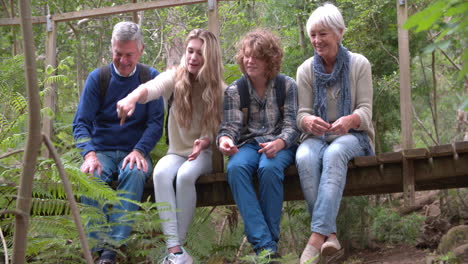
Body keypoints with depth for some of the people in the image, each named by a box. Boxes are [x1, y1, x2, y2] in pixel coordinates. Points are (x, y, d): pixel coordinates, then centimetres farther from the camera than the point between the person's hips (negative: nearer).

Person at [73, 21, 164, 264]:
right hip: (102, 150, 0)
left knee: (135, 174, -35)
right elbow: (81, 123, -1)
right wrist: (89, 154, -21)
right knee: (92, 176, -34)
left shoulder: (151, 78, 5)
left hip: (134, 151, 0)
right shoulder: (98, 78, 3)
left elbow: (156, 122, 0)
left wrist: (138, 151, -19)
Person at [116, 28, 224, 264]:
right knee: (161, 173, -34)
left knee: (185, 175, -35)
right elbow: (151, 88, -28)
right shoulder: (175, 78, -5)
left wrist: (204, 142, -28)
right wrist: (133, 98, -53)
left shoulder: (218, 89, -3)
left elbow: (215, 129, -3)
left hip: (204, 152, -1)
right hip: (176, 151, 1)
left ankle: (179, 243, -25)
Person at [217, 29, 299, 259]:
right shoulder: (234, 91, 7)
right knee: (235, 168, -34)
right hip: (248, 145, 2)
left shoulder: (287, 86, 3)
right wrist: (225, 140, -27)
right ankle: (264, 245, -40)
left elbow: (292, 126, -3)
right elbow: (230, 126, -1)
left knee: (269, 168, -38)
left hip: (280, 145, -1)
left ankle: (272, 239, -27)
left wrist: (279, 143, -27)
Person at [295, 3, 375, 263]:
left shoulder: (359, 64, 2)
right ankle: (330, 235, -39)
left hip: (352, 136, -2)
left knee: (335, 153, -39)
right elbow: (302, 113, 2)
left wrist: (350, 120, -30)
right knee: (305, 158, -36)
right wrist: (308, 121, -26)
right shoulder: (306, 70, 7)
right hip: (317, 136, 2)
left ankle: (318, 235, -48)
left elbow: (365, 110, -5)